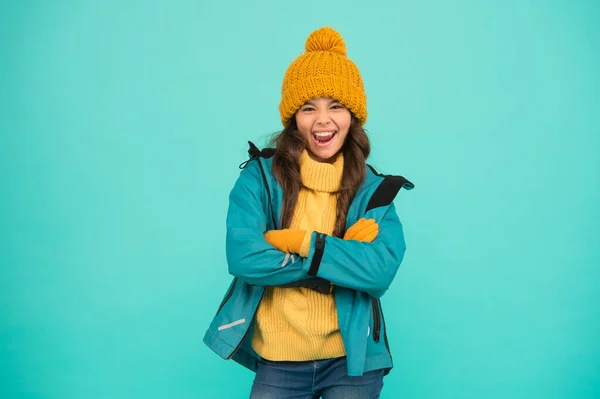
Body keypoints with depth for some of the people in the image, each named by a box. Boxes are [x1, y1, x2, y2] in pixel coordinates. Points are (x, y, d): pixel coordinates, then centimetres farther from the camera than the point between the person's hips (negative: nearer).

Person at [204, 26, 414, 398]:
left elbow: (381, 271, -16)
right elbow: (243, 258, -19)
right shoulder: (260, 176, -6)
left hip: (352, 359, 1)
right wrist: (343, 256, -17)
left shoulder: (374, 188, -3)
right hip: (279, 361, -1)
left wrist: (304, 243, -21)